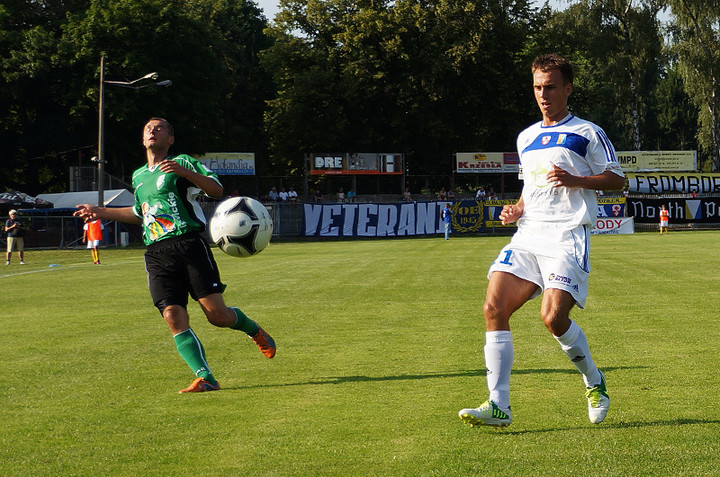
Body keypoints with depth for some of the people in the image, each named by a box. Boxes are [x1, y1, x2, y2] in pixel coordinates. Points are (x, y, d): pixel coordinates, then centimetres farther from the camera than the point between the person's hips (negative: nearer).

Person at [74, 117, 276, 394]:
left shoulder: (182, 163, 7)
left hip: (188, 244, -5)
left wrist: (184, 172, -18)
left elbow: (217, 190, -5)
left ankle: (254, 331, 21)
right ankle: (205, 378, -17)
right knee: (174, 318, -15)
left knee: (217, 315, -11)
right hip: (156, 254, 5)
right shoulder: (138, 177, 25)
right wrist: (102, 212, 38)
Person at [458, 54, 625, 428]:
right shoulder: (526, 138, 22)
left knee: (553, 316, -21)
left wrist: (575, 179, -12)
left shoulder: (586, 133, 4)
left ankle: (594, 383, 7)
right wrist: (516, 210, 12)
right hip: (527, 235, 6)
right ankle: (498, 405, -13)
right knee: (494, 308, -13)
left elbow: (617, 179, 4)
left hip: (568, 238, -6)